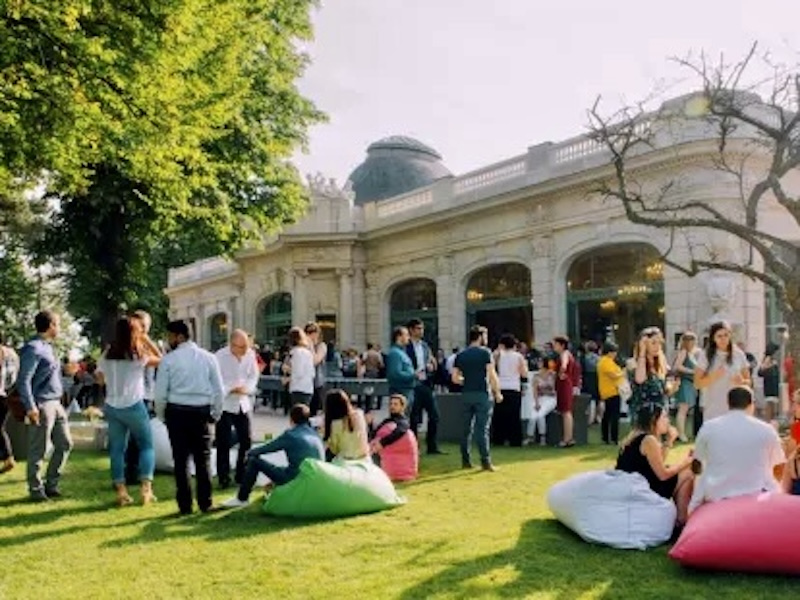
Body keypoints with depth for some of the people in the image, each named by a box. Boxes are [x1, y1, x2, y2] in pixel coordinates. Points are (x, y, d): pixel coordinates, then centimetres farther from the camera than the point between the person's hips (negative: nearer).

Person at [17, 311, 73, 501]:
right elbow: (24, 380, -18)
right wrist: (30, 407, -22)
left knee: (65, 444, 12)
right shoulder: (33, 348, -13)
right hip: (41, 406, -9)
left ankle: (51, 484, 23)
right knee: (38, 451, 1)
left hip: (56, 404, 9)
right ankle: (36, 489, 12)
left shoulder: (48, 347, 16)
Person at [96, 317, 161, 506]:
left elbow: (100, 379, 12)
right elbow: (161, 360, 4)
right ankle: (146, 487, -1)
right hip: (134, 406, -4)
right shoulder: (139, 356, -9)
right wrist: (147, 341, 8)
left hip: (112, 407, 4)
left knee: (117, 449, 8)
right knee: (147, 446, 8)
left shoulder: (107, 355, 3)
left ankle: (121, 492, 7)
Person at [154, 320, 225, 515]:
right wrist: (215, 414, 13)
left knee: (181, 459, 6)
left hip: (177, 412, -1)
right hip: (201, 412, 2)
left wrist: (162, 416, 10)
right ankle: (205, 503, 12)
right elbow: (219, 389, 2)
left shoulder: (169, 359, -5)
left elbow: (160, 392, -4)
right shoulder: (208, 357, 1)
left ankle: (185, 505, 10)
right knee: (203, 458, 9)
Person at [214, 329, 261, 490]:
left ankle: (242, 475, 23)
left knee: (246, 441, 8)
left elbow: (254, 376, 5)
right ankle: (223, 477, 14)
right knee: (223, 443, 1)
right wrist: (232, 389, -24)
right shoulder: (220, 356, -16)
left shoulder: (250, 354, -3)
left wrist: (247, 388, -14)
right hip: (225, 404, -4)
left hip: (244, 403, 4)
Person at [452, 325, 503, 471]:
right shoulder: (485, 352, -4)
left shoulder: (461, 355, 9)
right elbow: (491, 375, -11)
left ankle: (466, 461, 15)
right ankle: (485, 462, -3)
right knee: (482, 428, -3)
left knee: (466, 428, 10)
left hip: (466, 394, 4)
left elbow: (455, 378, 7)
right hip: (482, 394, -4)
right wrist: (497, 392, -2)